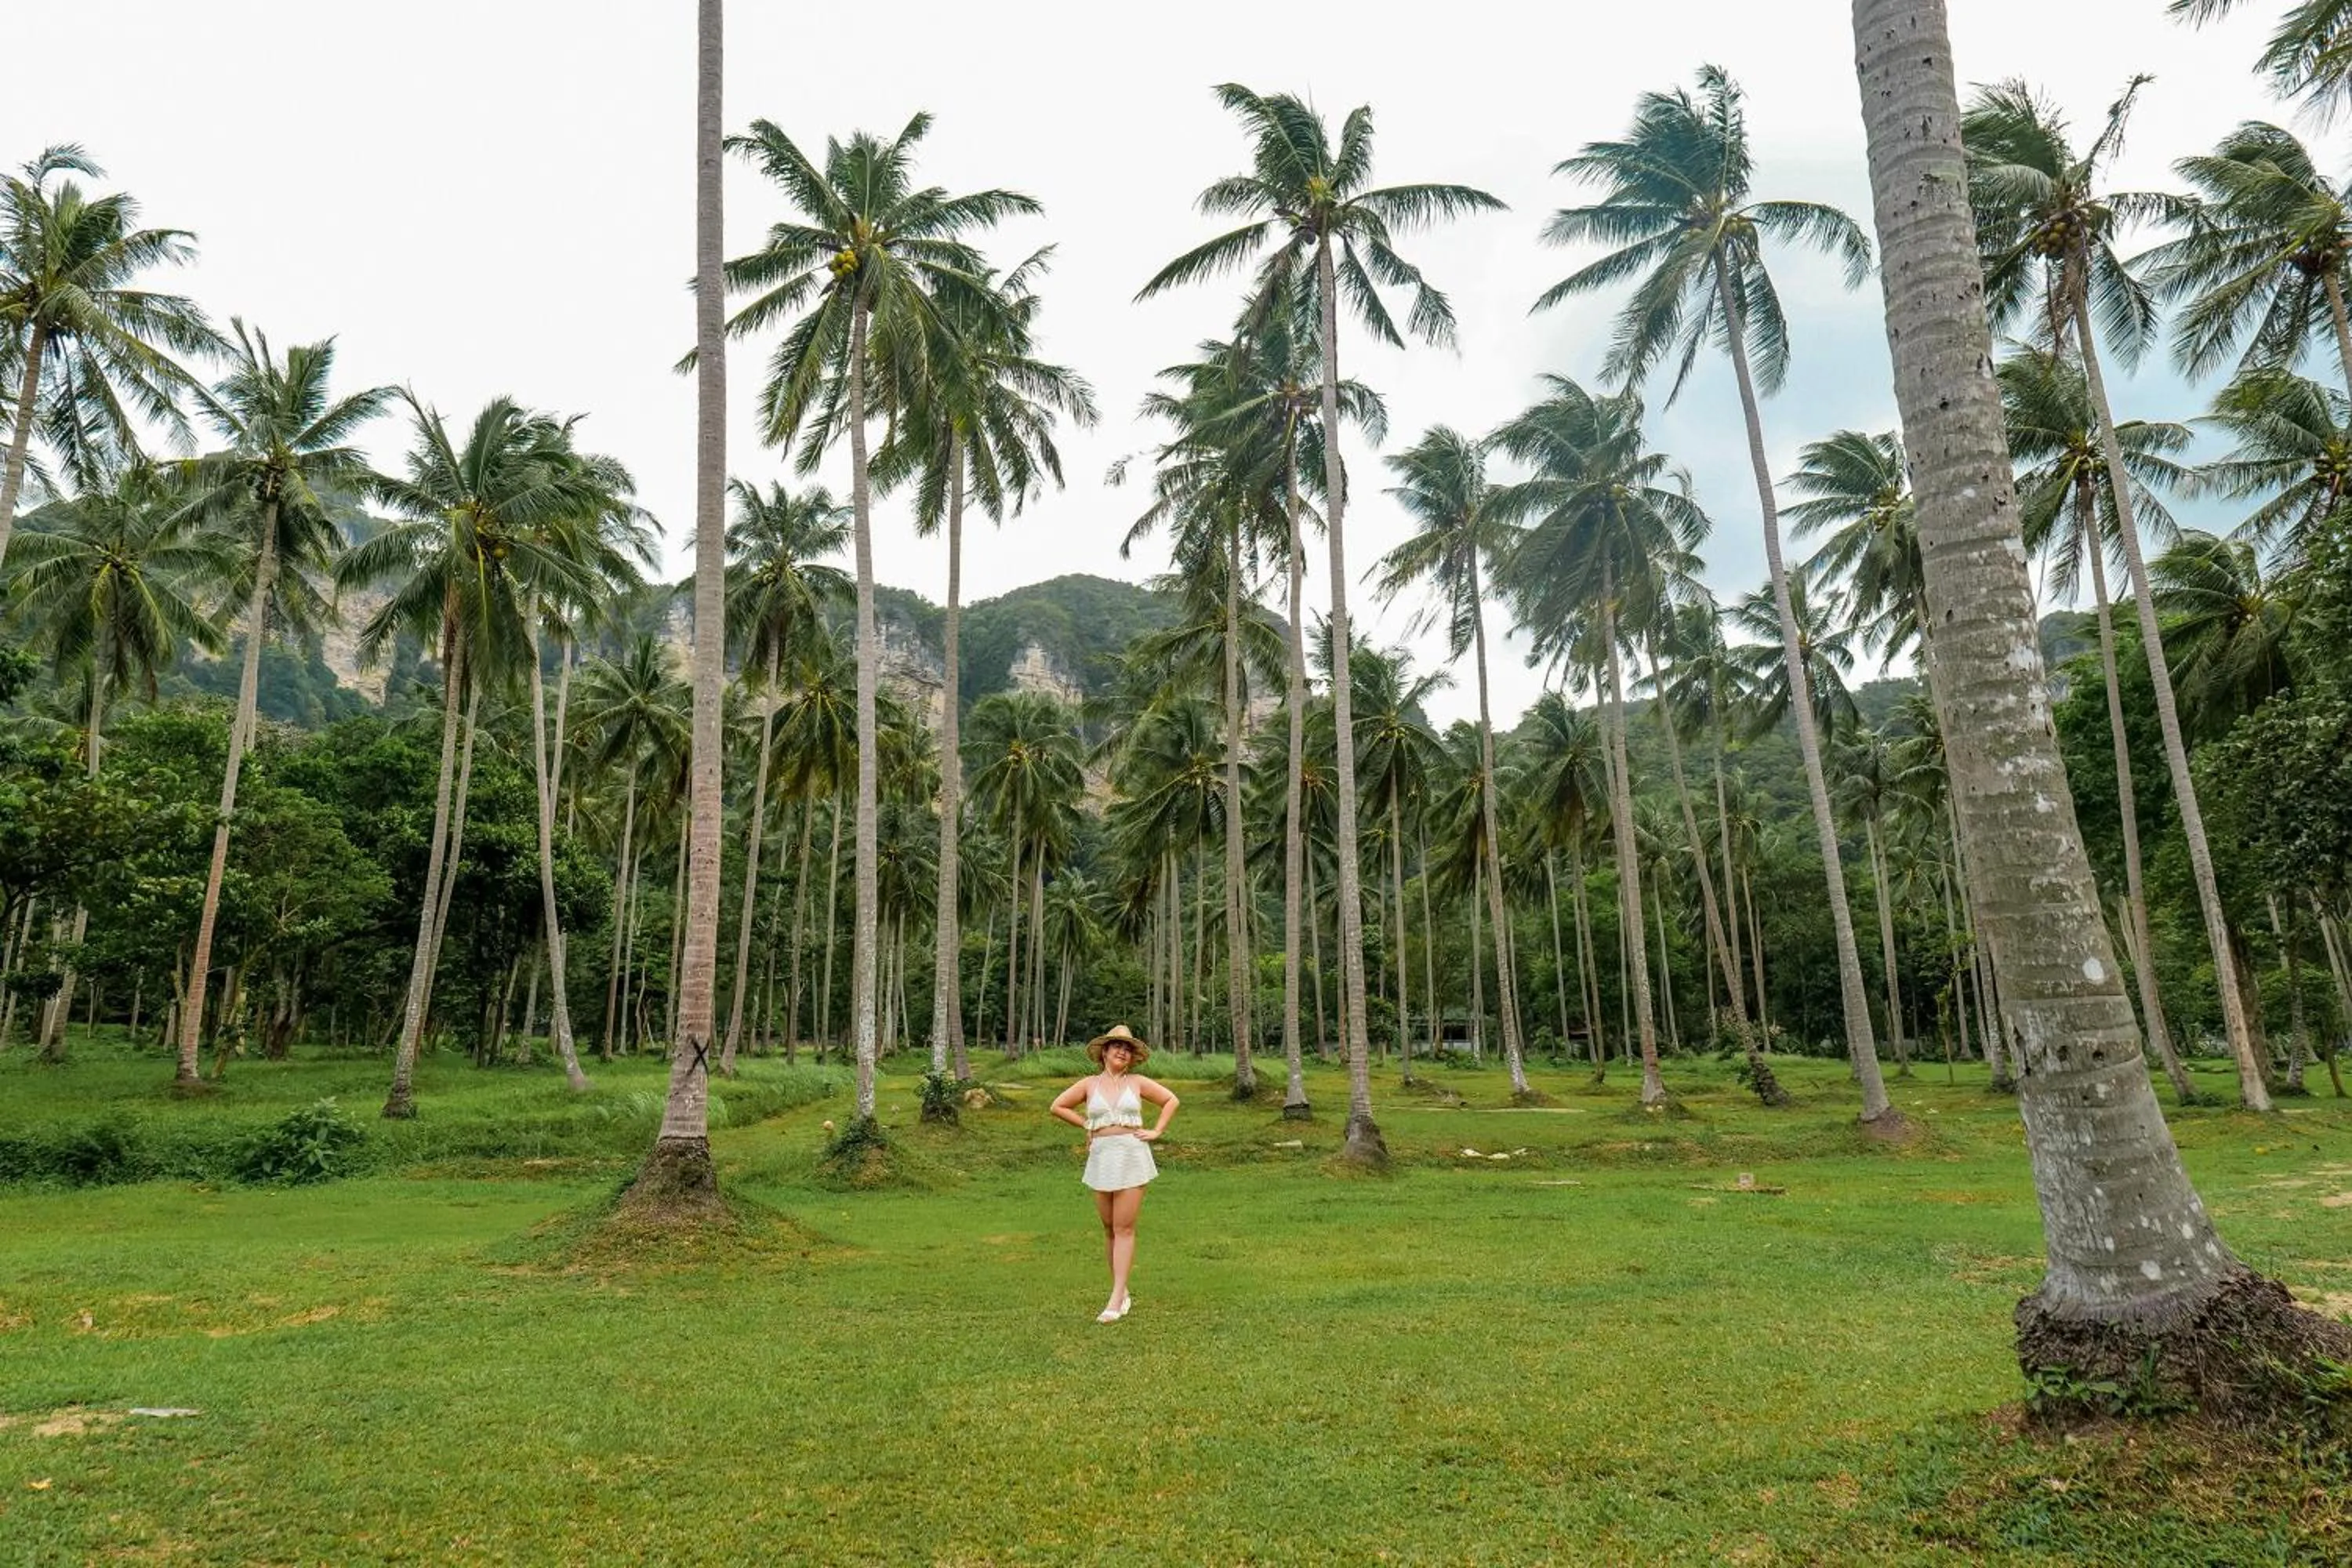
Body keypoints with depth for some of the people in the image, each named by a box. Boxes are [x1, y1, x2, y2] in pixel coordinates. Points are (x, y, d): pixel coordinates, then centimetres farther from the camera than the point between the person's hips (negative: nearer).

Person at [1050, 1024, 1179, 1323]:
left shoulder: (1137, 1082, 5)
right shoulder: (1089, 1084, 6)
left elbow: (1171, 1100, 12)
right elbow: (1058, 1106, 14)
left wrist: (1156, 1131, 4)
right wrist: (1086, 1125, 8)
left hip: (1132, 1156, -2)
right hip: (1101, 1157, 2)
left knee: (1124, 1228, -6)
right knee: (1109, 1228, 7)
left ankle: (1116, 1300, -7)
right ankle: (1122, 1292, 18)